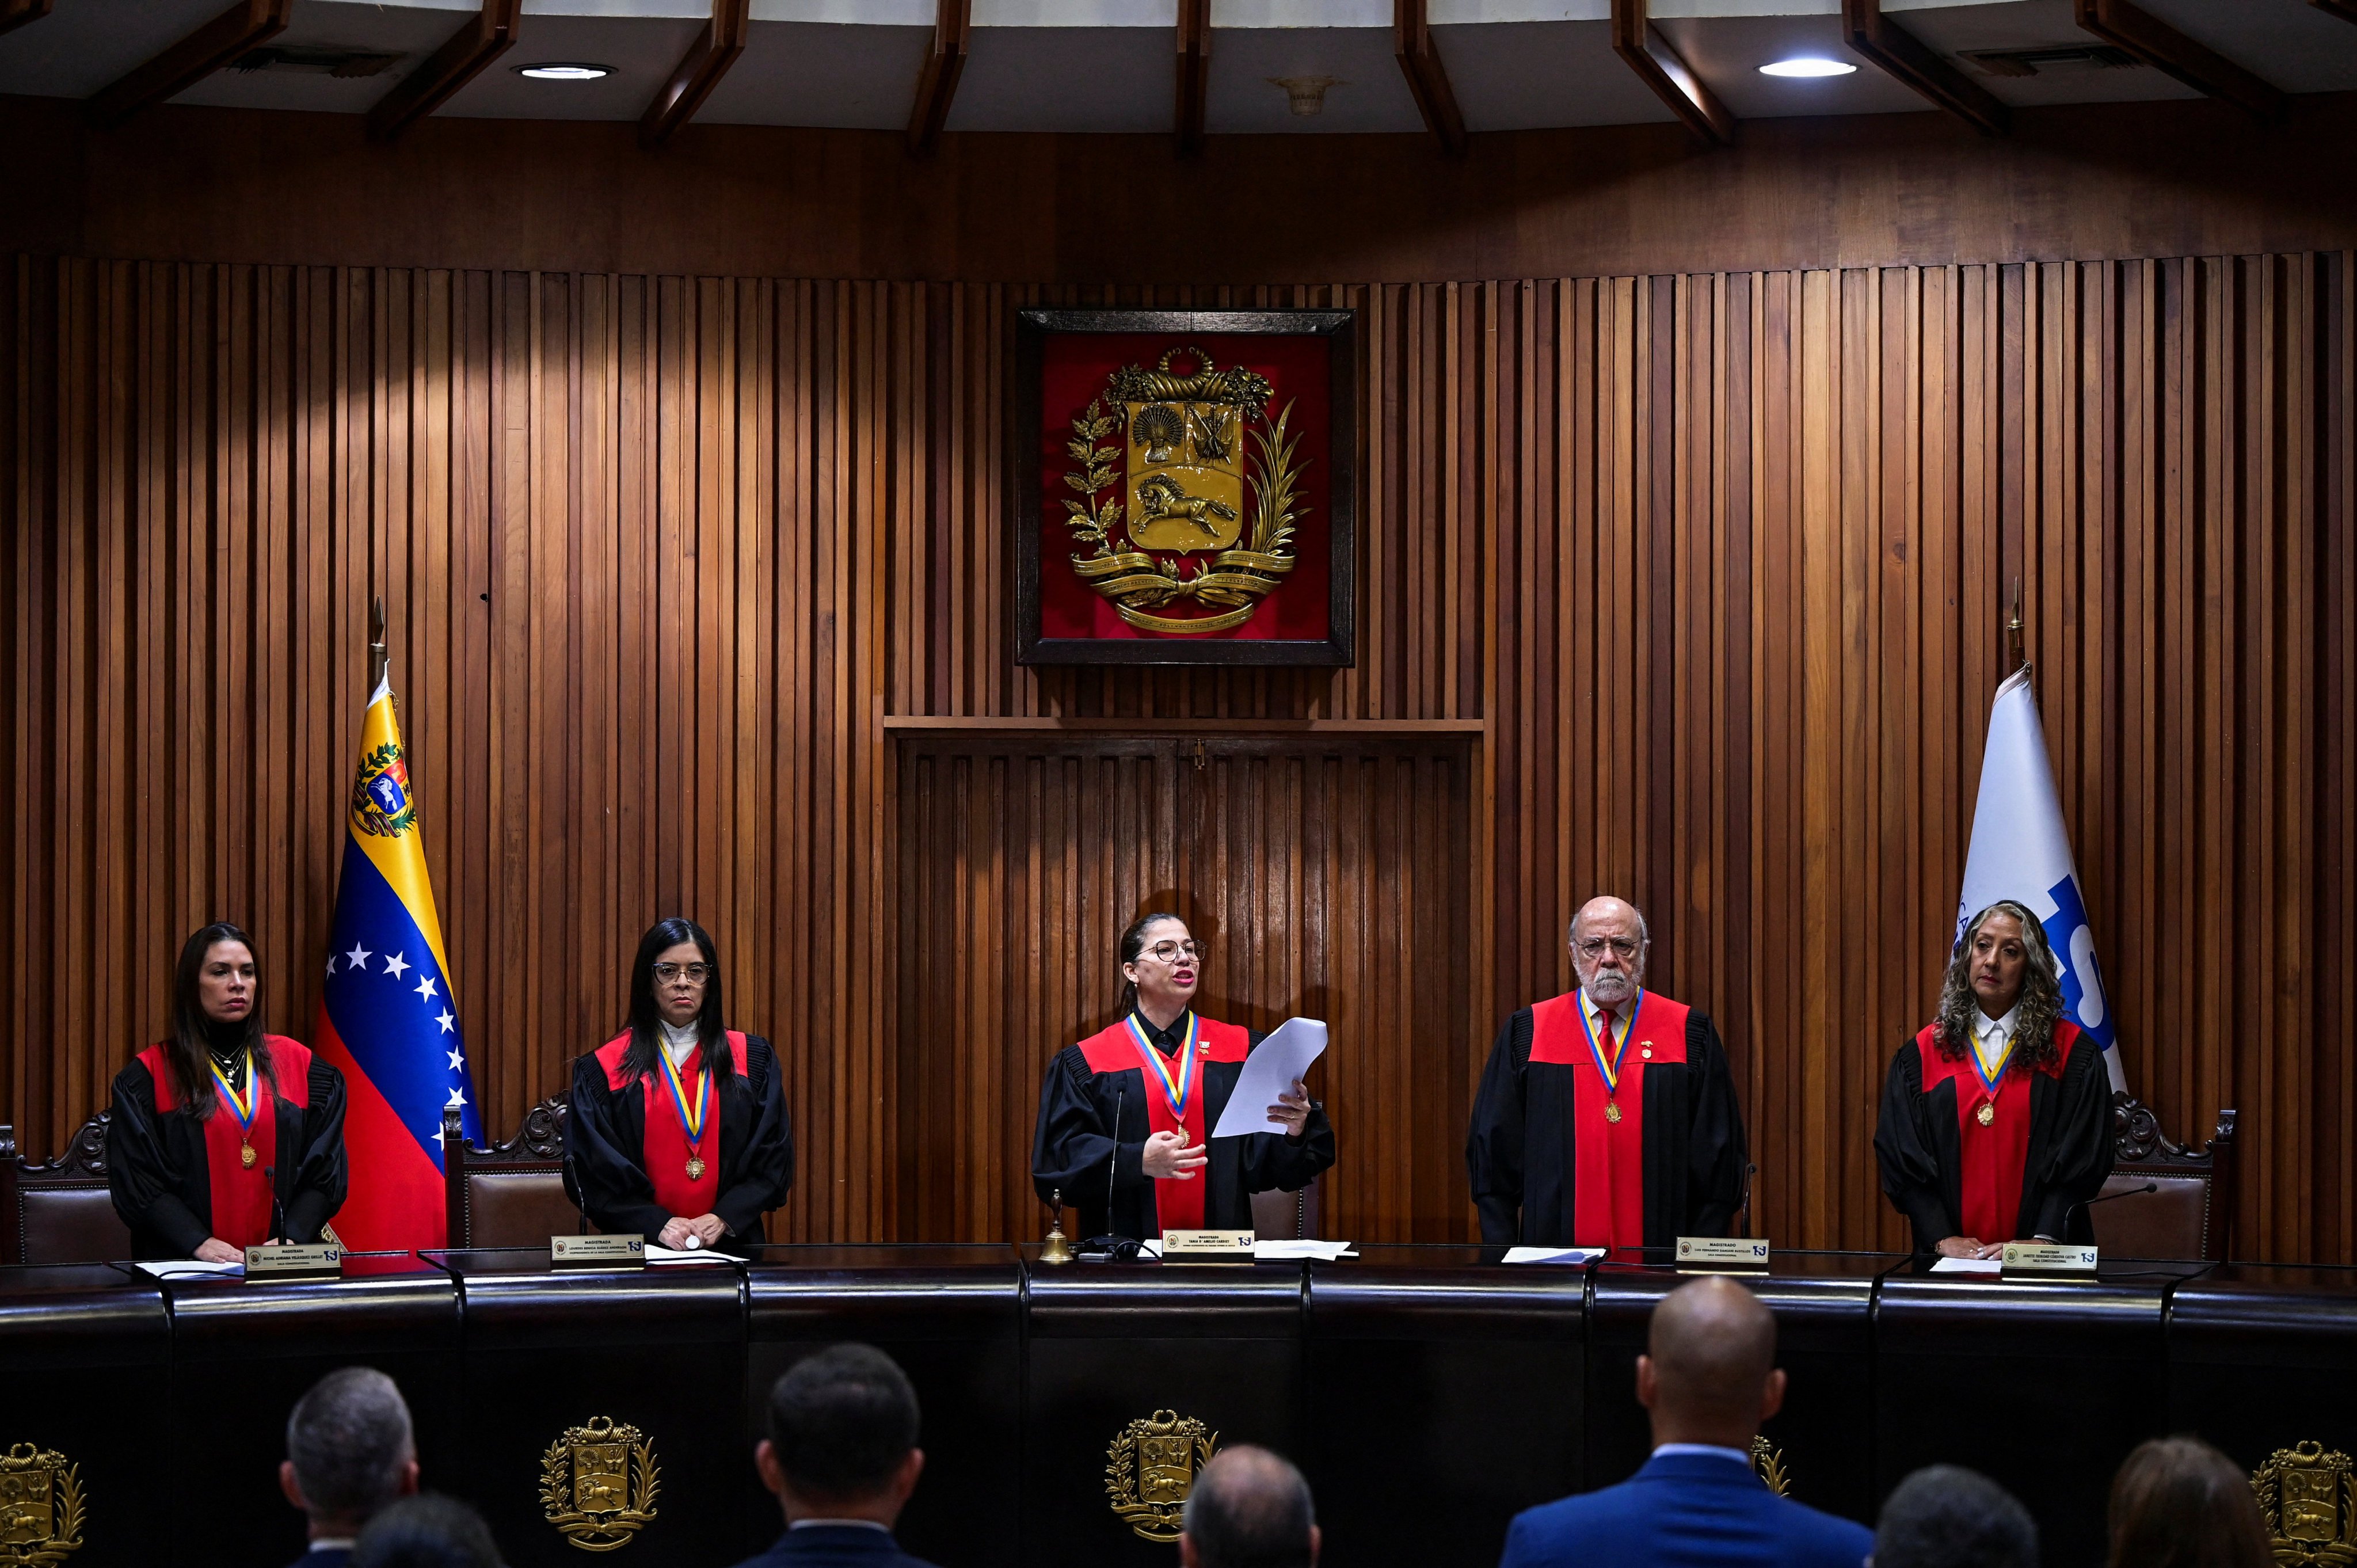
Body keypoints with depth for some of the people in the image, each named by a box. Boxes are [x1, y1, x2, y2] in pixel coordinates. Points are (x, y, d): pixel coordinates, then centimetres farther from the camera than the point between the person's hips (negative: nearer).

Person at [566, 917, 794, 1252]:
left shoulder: (752, 1059, 13)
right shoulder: (603, 1070, 7)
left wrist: (725, 1218, -6)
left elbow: (773, 1158, 9)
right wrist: (656, 1223, -10)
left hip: (730, 1246, 1)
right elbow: (592, 1168, 2)